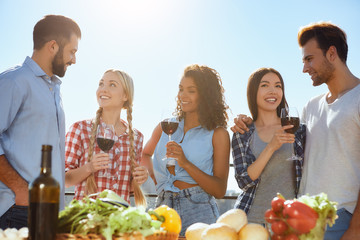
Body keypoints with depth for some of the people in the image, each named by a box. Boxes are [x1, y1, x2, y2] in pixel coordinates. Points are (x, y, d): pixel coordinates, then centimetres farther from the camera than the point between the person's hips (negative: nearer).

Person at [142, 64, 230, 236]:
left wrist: (186, 163, -19)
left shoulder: (217, 134, -2)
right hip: (164, 208, 3)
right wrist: (155, 178, 10)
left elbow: (220, 190, -8)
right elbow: (145, 154, 28)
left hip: (198, 211, -3)